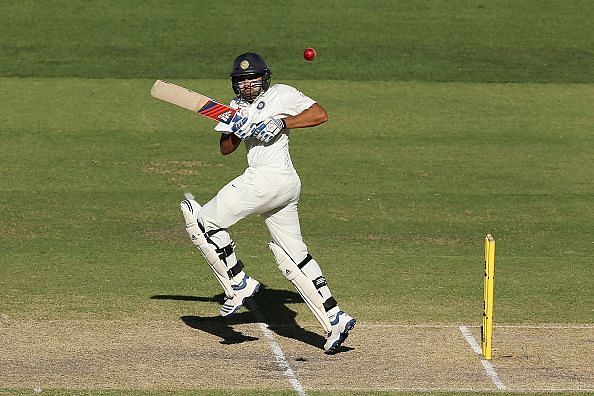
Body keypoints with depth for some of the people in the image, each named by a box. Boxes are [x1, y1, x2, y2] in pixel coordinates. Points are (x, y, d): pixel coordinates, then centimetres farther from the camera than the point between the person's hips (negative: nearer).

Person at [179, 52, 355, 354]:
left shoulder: (282, 94, 2)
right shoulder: (238, 106, 22)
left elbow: (320, 115, -7)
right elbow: (226, 149, 13)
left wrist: (282, 122, -14)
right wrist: (234, 130, -7)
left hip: (270, 177, -9)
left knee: (204, 219, -5)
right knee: (293, 256, 8)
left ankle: (238, 284, -3)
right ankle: (335, 320, 5)